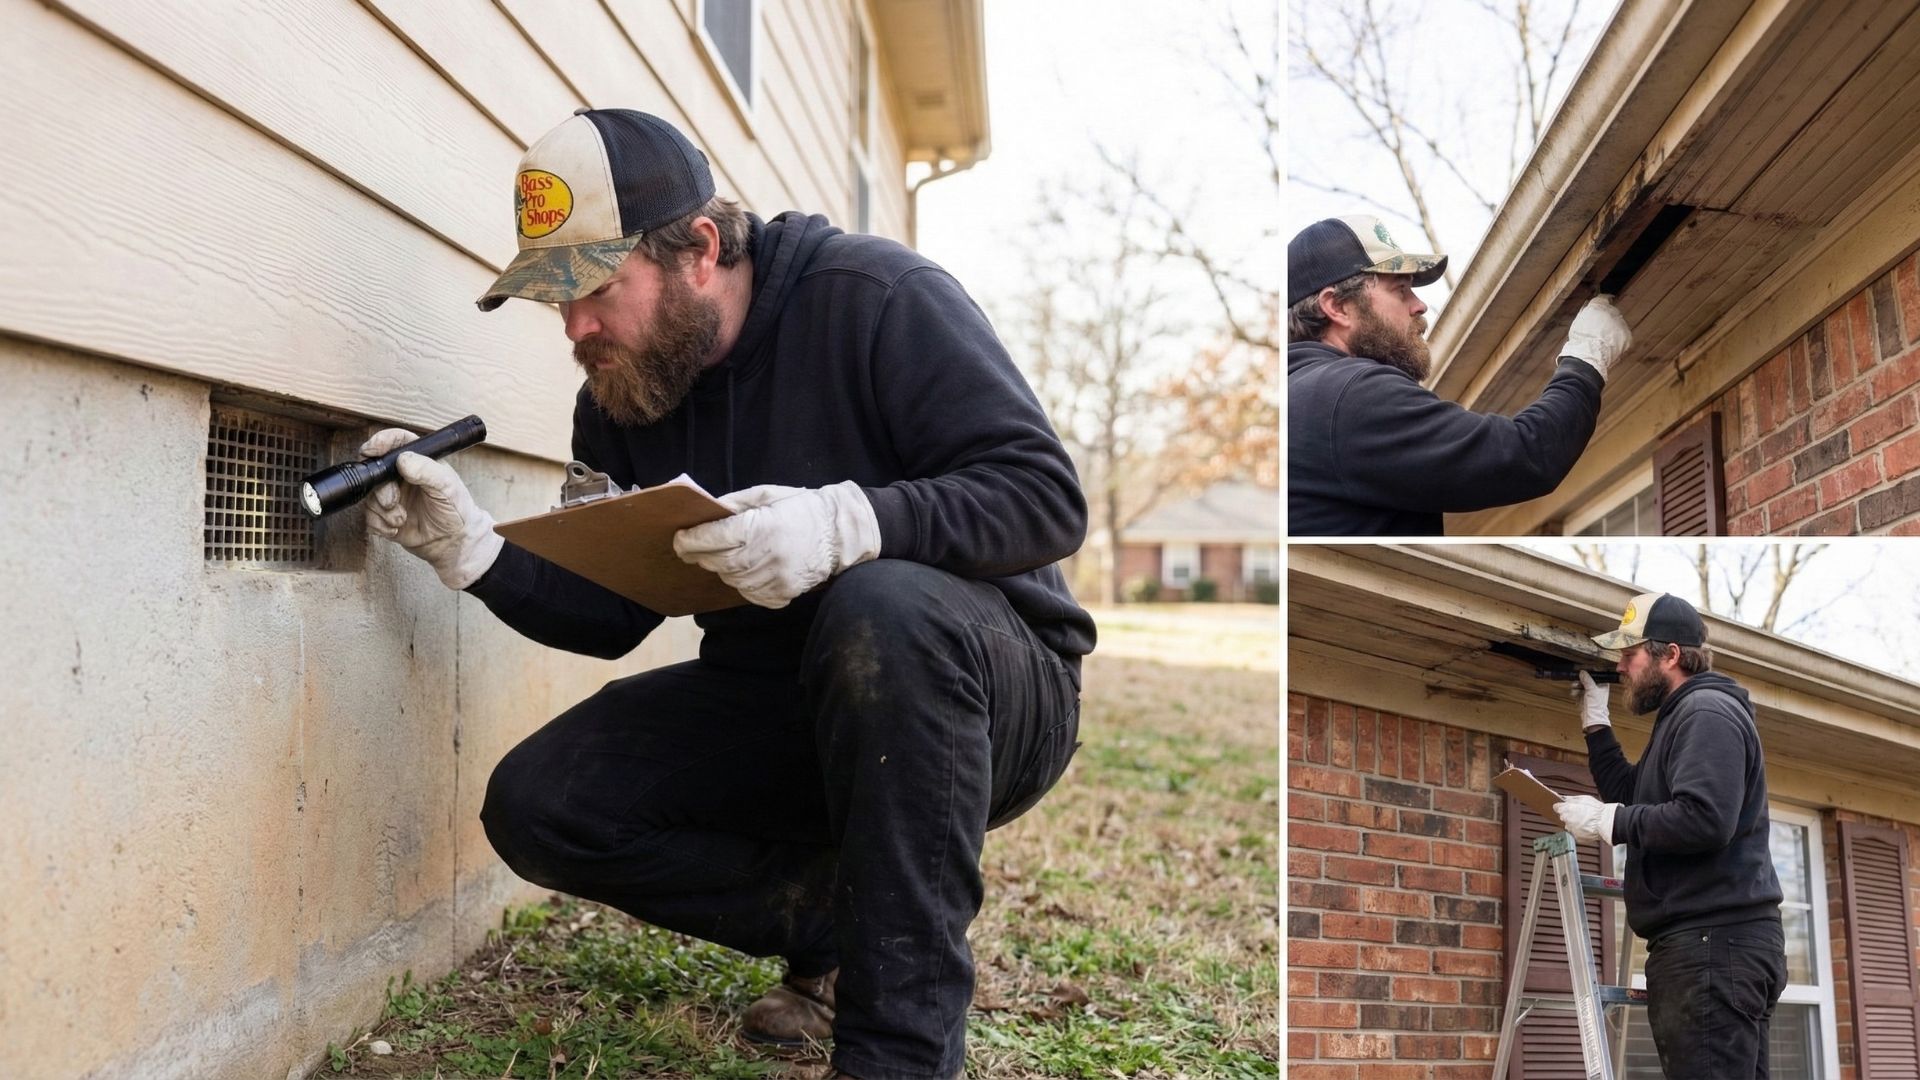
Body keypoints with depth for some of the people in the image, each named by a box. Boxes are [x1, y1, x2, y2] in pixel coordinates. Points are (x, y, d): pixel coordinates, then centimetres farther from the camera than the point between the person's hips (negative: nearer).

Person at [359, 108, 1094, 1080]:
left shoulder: (876, 298, -16)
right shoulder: (618, 396, 3)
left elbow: (1048, 495, -23)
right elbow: (612, 617, 5)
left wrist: (848, 523, -37)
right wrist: (471, 547, -11)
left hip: (976, 687, -5)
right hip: (776, 711, 6)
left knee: (883, 609, -40)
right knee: (536, 806, -11)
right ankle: (838, 924, 0)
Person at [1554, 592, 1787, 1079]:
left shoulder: (1707, 712, -11)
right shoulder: (1682, 716, 23)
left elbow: (1702, 820, -24)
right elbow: (1631, 796, 28)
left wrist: (1606, 821, -16)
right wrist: (1595, 720, 26)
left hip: (1715, 941, -11)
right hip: (1706, 943, 11)